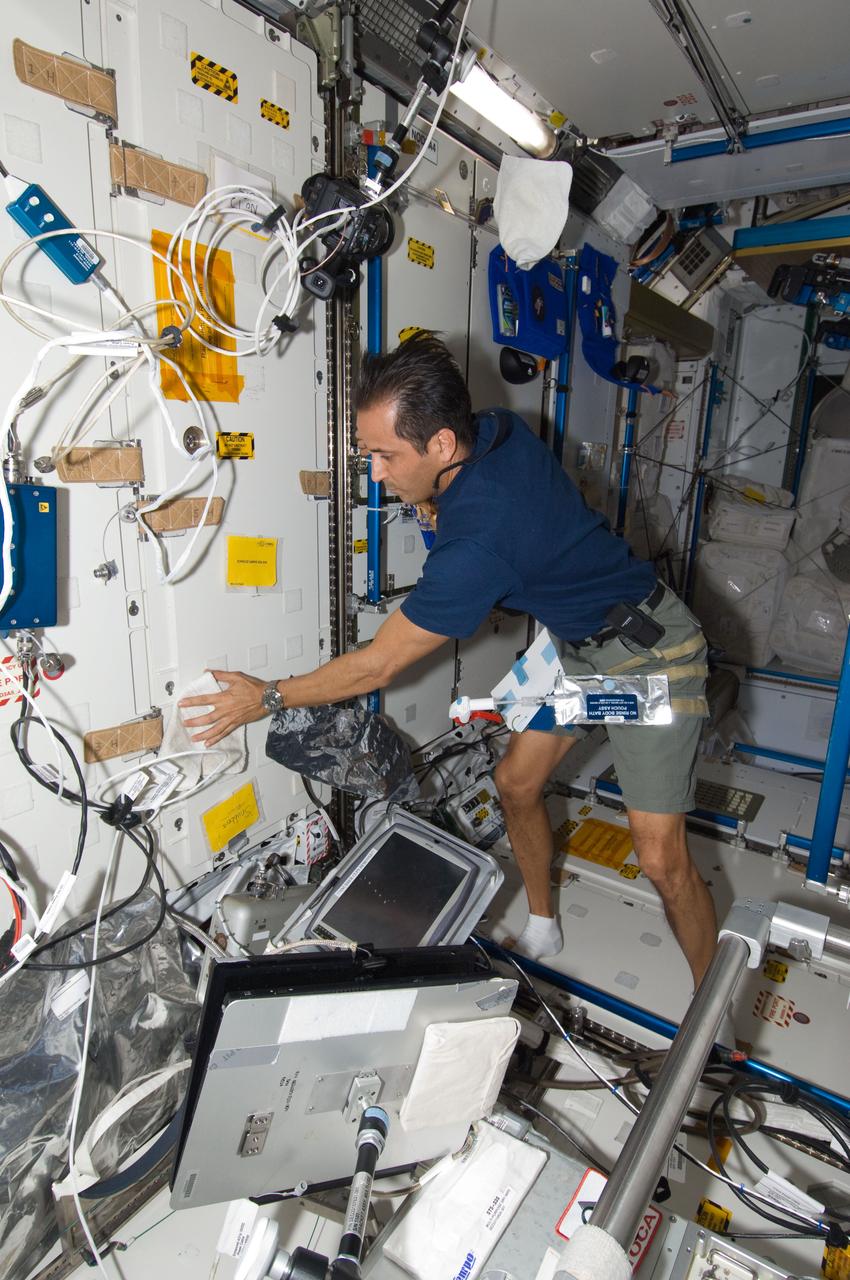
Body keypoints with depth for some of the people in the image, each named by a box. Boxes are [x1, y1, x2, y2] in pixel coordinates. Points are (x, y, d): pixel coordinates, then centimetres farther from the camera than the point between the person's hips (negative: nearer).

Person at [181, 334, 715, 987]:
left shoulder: (475, 545, -35)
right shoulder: (500, 427, -12)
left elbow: (377, 666, -24)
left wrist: (267, 697, -12)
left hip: (648, 653, -9)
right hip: (578, 643, 9)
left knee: (661, 858, -8)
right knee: (516, 782, 10)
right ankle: (542, 928, 31)